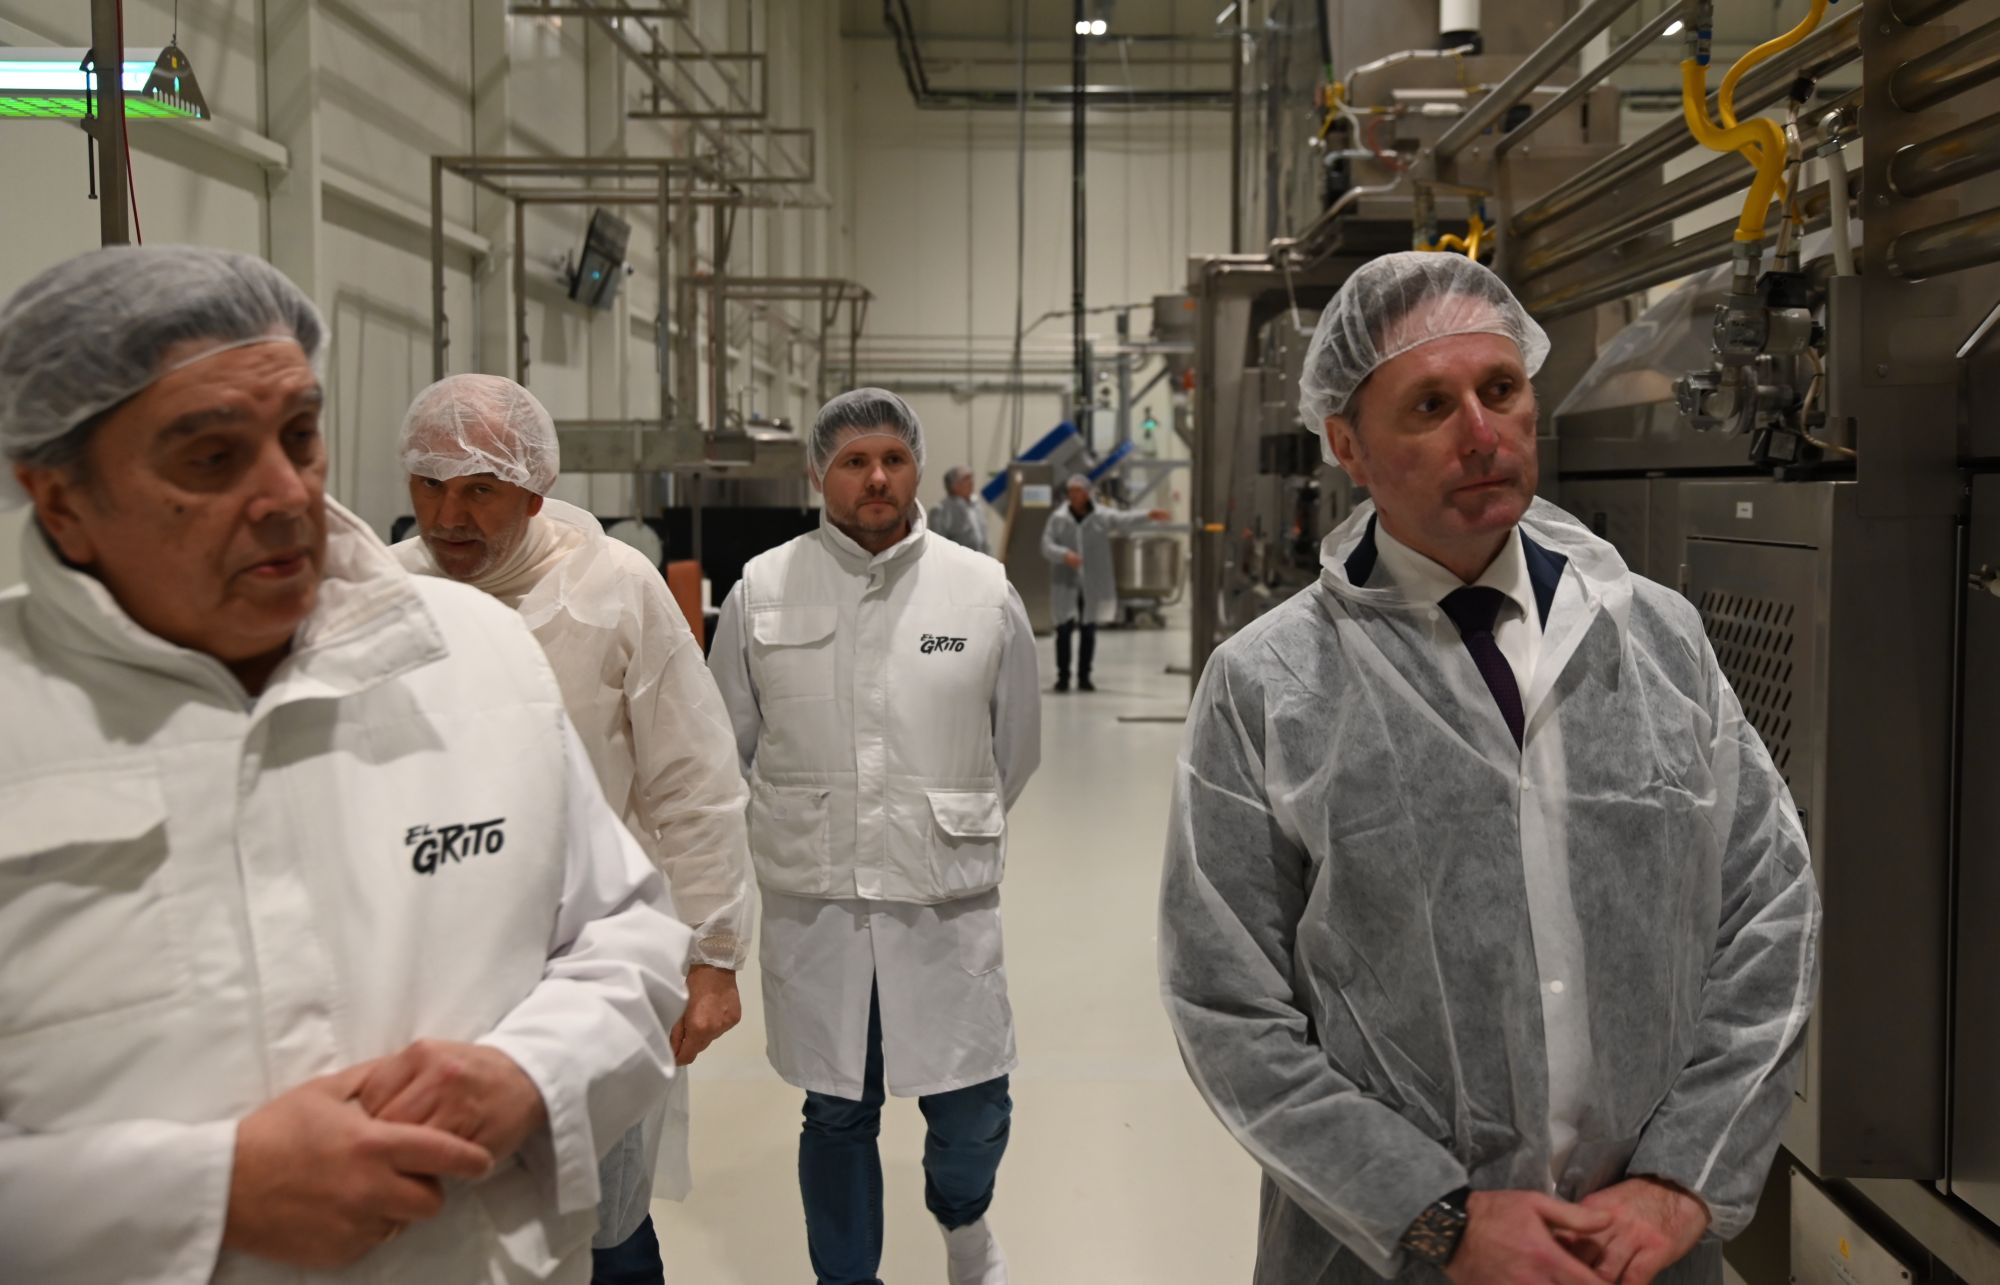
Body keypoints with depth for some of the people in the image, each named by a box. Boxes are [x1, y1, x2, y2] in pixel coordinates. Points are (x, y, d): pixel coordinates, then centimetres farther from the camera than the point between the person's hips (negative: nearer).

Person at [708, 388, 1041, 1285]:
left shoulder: (986, 591, -2)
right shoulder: (760, 591, -3)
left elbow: (1016, 747, 9)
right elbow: (732, 741, 9)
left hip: (946, 898, 0)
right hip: (812, 900, 0)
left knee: (972, 1107, 7)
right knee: (836, 1115, 13)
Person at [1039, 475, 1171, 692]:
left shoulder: (1102, 516, -1)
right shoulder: (1058, 518, 1)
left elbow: (1125, 521, -17)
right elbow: (1047, 546, -4)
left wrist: (1149, 516, -35)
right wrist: (1065, 554, -24)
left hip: (1093, 586, 1)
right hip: (1065, 584, -1)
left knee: (1089, 632, 6)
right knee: (1063, 630, -3)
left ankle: (1084, 677, 15)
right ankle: (1062, 676, 8)